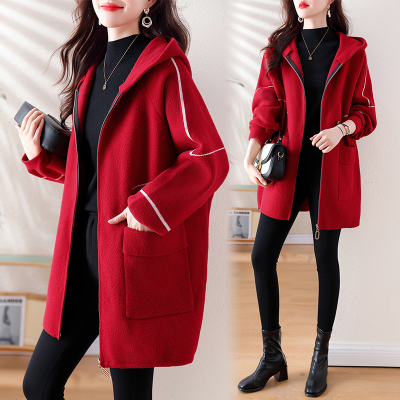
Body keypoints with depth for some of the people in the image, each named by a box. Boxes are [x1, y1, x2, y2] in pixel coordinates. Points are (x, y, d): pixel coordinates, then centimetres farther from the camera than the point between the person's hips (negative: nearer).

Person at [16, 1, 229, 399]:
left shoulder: (166, 69, -9)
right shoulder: (91, 66, 13)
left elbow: (211, 158, -14)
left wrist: (148, 206, -20)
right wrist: (40, 155, 5)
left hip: (138, 254, -7)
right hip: (83, 247, 7)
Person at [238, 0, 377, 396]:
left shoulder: (351, 51, 2)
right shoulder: (278, 50, 7)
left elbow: (365, 112, 5)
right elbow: (265, 109, 2)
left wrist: (341, 129, -17)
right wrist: (250, 156, -13)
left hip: (331, 169, -2)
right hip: (287, 166, 2)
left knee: (326, 259, 6)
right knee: (261, 256, 1)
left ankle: (321, 357, 24)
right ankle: (272, 357, 18)